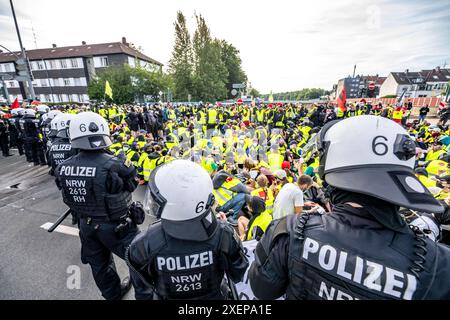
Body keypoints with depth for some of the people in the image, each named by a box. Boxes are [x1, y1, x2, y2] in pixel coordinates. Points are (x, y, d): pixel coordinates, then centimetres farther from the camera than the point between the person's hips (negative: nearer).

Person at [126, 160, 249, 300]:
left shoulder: (143, 245, -35)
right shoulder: (223, 234, -35)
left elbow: (142, 289, -14)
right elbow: (238, 275, -15)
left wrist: (146, 297, 7)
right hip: (213, 296, 1)